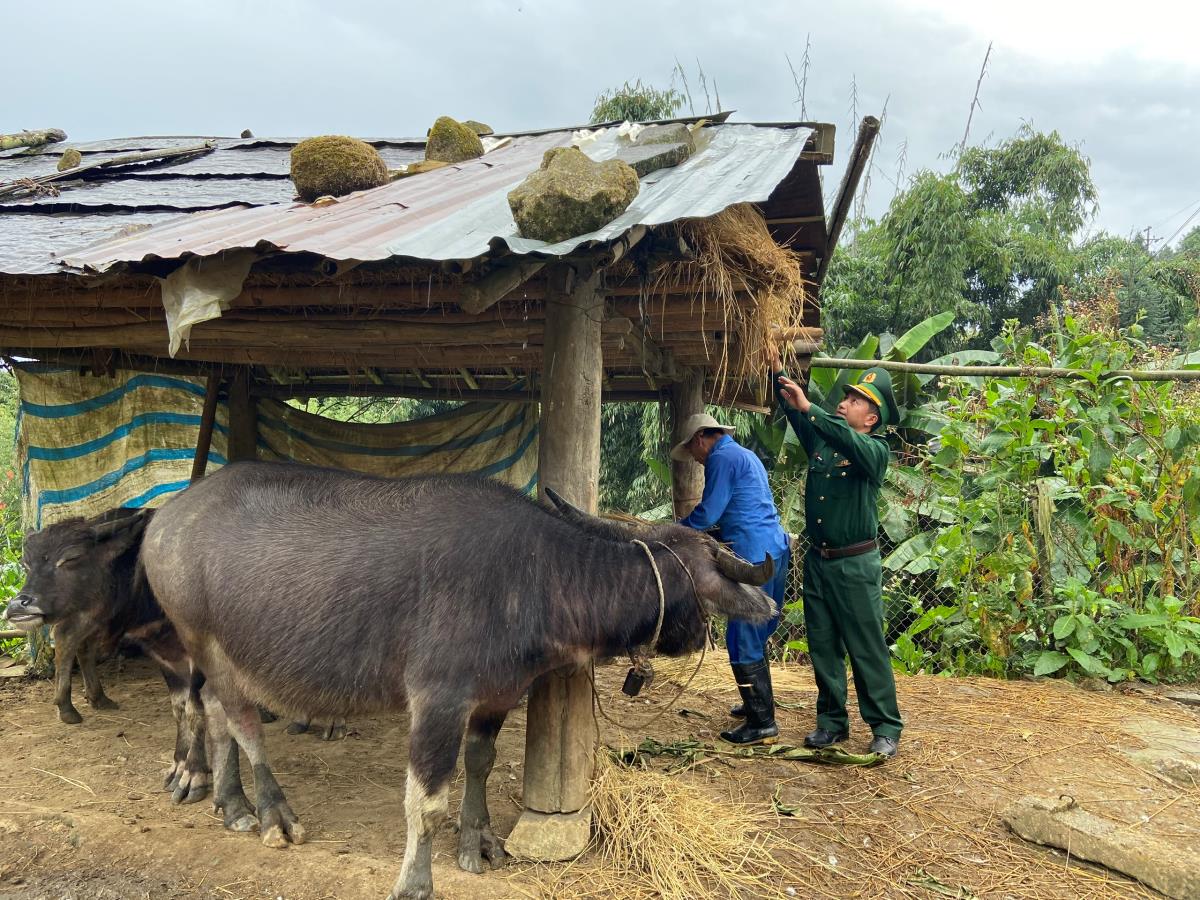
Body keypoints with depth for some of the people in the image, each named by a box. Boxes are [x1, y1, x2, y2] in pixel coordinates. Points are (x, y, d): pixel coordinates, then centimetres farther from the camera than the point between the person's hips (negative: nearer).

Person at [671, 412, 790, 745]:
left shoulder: (722, 458, -9)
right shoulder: (746, 456, 22)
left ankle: (763, 724, -1)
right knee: (755, 636, 21)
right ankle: (759, 704, 33)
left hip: (754, 555, -10)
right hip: (775, 549, 10)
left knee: (743, 641, -5)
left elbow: (706, 514, -12)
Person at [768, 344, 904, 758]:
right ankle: (831, 722, 21)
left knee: (867, 649, -1)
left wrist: (809, 408, -36)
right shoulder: (821, 440, 10)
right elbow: (794, 412, 9)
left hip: (855, 565, -6)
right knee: (823, 647, 10)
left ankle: (886, 728, 8)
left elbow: (852, 444, -29)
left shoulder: (875, 450, -8)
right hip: (817, 561, 6)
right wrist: (777, 370, -4)